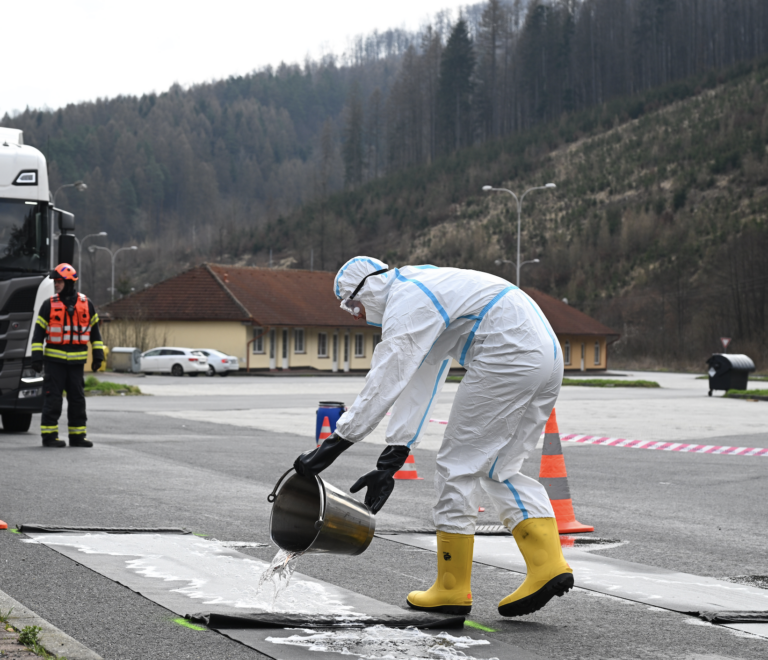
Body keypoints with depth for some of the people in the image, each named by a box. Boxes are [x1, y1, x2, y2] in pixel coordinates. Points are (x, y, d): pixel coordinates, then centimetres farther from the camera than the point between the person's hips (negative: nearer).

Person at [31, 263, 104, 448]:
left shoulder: (86, 304, 5)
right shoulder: (49, 305, -1)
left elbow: (95, 331, 12)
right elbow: (38, 332, -1)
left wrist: (98, 355, 8)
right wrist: (36, 357, -9)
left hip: (76, 361, 3)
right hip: (54, 361, -3)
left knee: (77, 399, 6)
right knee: (52, 398, -3)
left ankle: (77, 436, 12)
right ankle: (49, 435, 0)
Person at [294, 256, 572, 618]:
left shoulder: (405, 303, -5)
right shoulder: (425, 293, 27)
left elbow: (384, 383, -14)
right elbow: (417, 387, 23)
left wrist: (333, 445, -14)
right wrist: (394, 455, 16)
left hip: (506, 358, -10)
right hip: (546, 354, 10)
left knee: (459, 464, 0)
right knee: (499, 469, 17)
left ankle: (452, 589, 6)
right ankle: (548, 565, 5)